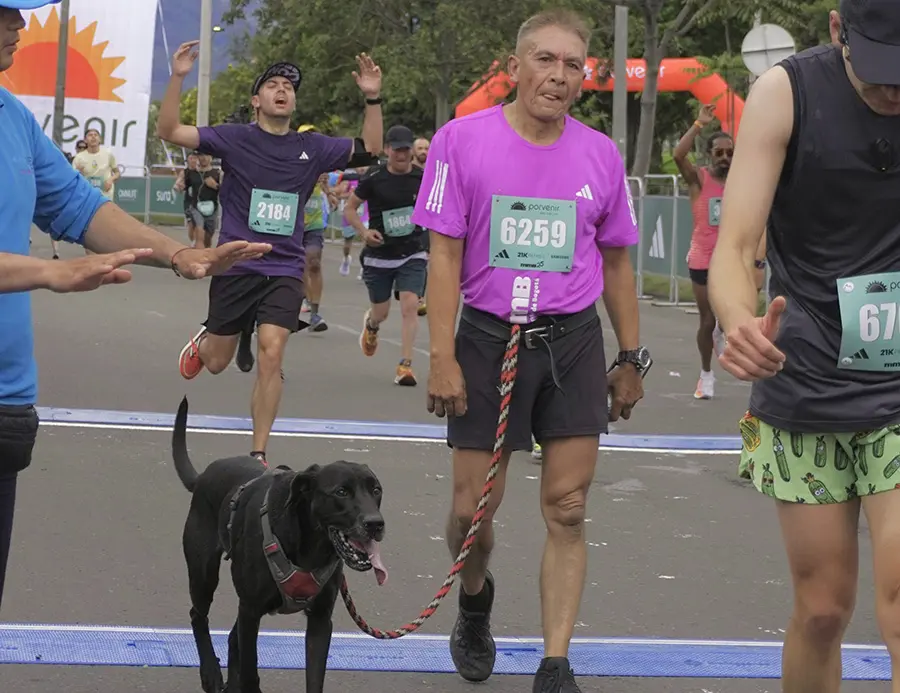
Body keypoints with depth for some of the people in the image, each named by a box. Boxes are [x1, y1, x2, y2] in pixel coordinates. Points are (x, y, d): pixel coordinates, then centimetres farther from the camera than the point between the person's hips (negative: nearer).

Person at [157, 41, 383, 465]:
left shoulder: (312, 148, 6)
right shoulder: (234, 139, -3)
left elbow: (368, 149, 14)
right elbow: (168, 131, -8)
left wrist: (373, 98, 0)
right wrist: (177, 78, -20)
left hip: (284, 272, 1)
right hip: (235, 267, -1)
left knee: (271, 354, -16)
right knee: (216, 363, 11)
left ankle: (258, 454, -6)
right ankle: (202, 341, 51)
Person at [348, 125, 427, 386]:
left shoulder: (423, 178, -3)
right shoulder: (374, 178, -8)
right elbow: (350, 208, 0)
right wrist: (364, 231, -17)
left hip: (412, 255, 0)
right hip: (379, 255, 0)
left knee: (410, 306, -17)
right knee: (381, 313, 12)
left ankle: (405, 365, -12)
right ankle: (371, 325, 50)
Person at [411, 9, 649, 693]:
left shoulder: (601, 154, 3)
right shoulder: (462, 139, -5)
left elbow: (616, 262, 13)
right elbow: (444, 256, -5)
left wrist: (631, 360, 13)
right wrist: (442, 358, -11)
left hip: (574, 342, 2)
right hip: (488, 338, -2)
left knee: (567, 511, -1)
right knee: (473, 509, 2)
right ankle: (475, 599, 35)